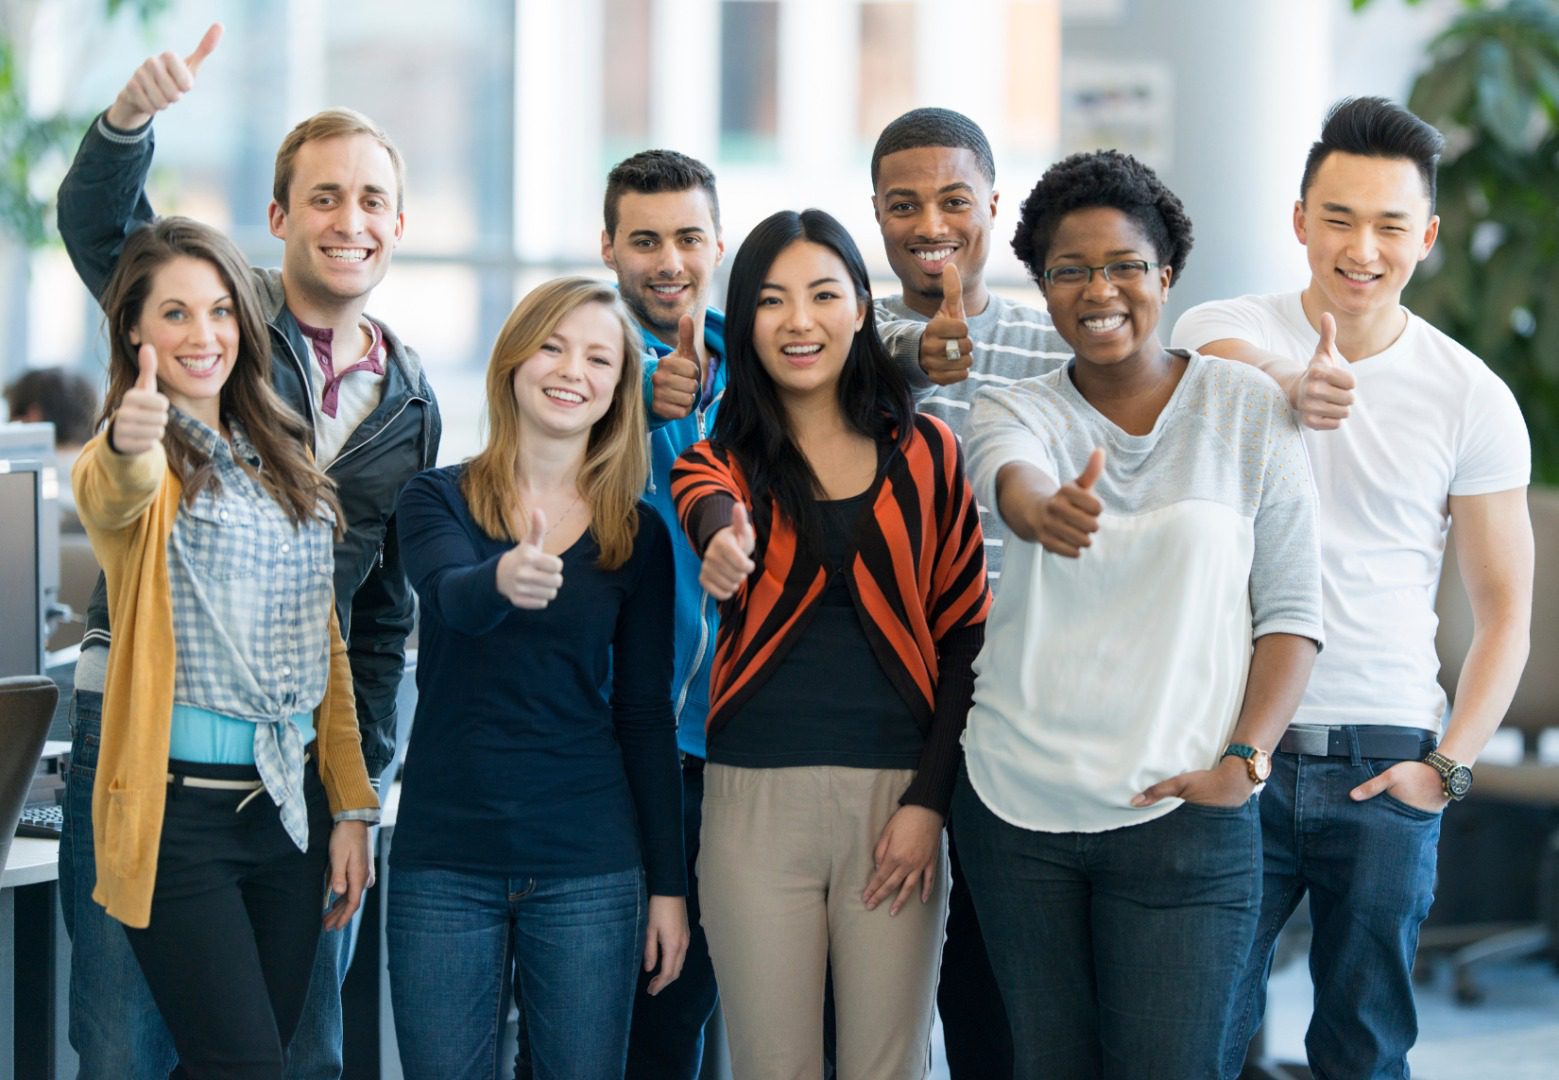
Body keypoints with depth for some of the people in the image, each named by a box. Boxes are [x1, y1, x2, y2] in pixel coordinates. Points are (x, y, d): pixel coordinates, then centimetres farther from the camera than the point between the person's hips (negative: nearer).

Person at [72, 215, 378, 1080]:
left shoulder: (281, 463, 15)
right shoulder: (127, 461, -4)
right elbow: (112, 498, -31)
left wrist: (351, 806, 10)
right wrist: (130, 447, -55)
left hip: (290, 803, 6)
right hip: (180, 806, -6)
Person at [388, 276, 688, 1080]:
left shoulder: (638, 535, 6)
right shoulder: (438, 500, 1)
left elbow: (645, 714, 8)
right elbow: (450, 596, -21)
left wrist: (669, 884, 6)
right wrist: (505, 581, -45)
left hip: (588, 867, 1)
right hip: (444, 863, -1)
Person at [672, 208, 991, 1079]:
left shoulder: (926, 454, 6)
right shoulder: (730, 453, 5)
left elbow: (966, 635, 5)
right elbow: (701, 494, -21)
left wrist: (929, 801, -5)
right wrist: (722, 533, -46)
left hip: (895, 795, 0)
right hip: (756, 799, 0)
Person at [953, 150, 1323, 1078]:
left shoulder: (1249, 410, 0)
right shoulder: (1014, 411, 4)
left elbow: (1292, 609, 1)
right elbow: (1012, 481, -21)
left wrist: (1245, 759, -12)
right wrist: (1047, 512, -45)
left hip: (1180, 816, -2)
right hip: (1017, 809, 2)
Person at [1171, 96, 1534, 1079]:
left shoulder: (1472, 398, 1)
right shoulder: (1224, 332, 0)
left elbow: (1506, 610, 6)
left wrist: (1452, 764, -6)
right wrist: (1290, 387, -49)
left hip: (1385, 766, 1)